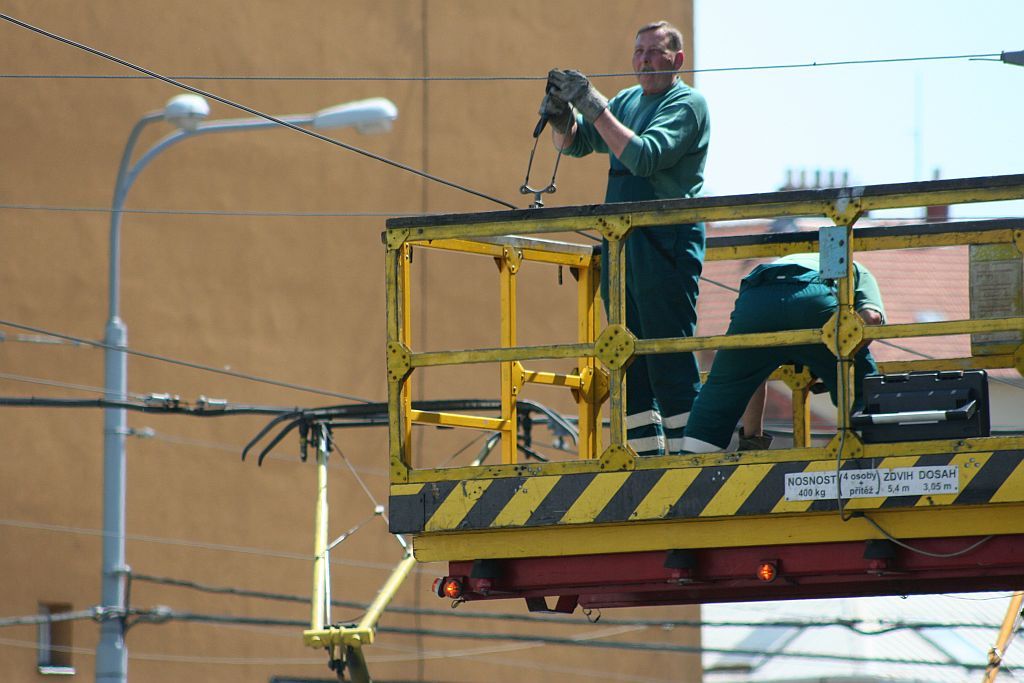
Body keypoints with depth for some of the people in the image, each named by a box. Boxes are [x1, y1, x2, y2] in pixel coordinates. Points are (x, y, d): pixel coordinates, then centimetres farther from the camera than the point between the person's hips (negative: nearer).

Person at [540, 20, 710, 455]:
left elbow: (645, 156, -19)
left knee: (669, 364, -11)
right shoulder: (627, 101, 19)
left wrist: (593, 106, -21)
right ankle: (649, 462, 11)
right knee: (629, 365, 8)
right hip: (618, 241, 8)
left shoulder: (686, 104, -5)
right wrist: (561, 115, -5)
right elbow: (574, 144, 17)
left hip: (665, 243, -8)